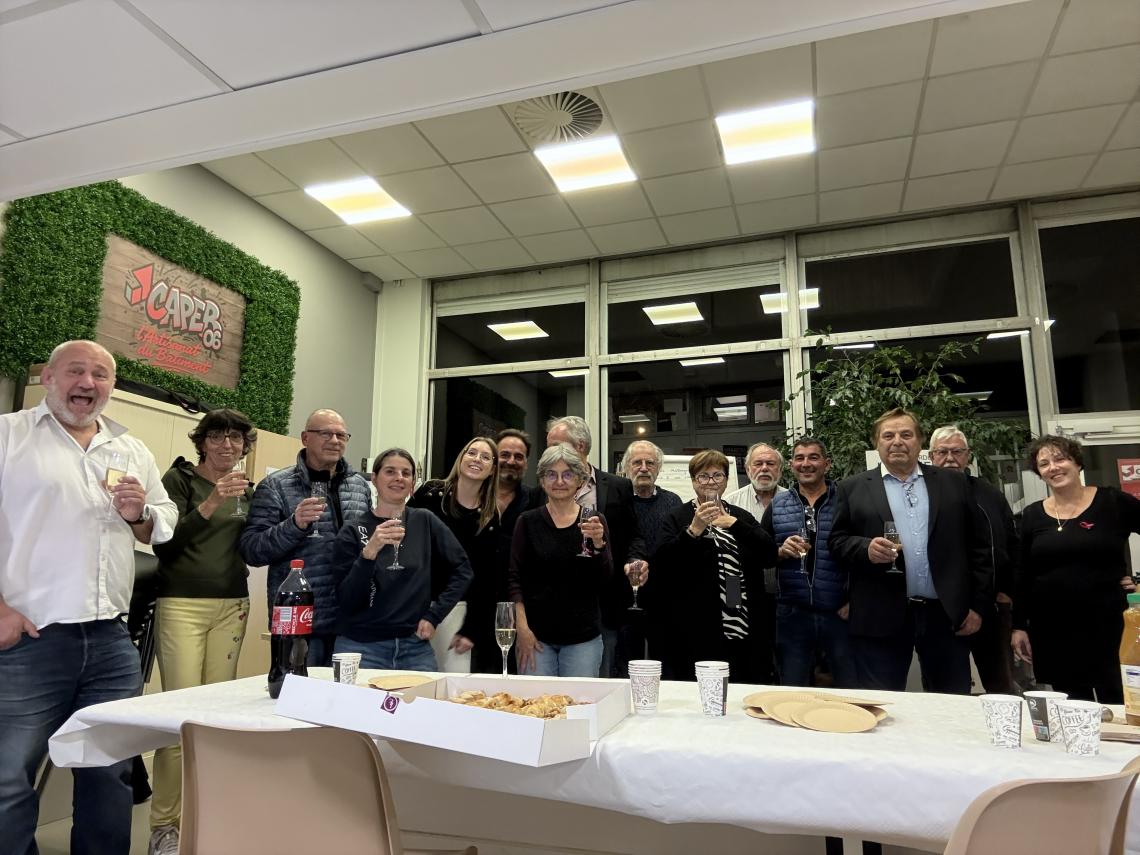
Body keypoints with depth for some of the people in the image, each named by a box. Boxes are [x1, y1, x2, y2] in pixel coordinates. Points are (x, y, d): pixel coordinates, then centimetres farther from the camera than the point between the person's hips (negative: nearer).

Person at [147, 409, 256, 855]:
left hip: (232, 607, 5)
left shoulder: (246, 490, 14)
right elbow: (163, 544, -11)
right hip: (182, 604, -4)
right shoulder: (179, 478, -1)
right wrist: (208, 505, -21)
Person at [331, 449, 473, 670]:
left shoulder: (425, 522, 3)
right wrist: (369, 552, -22)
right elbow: (347, 600, -8)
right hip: (361, 647, -1)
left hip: (416, 648, 1)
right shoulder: (352, 531, -1)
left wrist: (434, 616, -1)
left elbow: (462, 570, 7)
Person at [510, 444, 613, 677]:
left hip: (583, 637, 1)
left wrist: (598, 543, -21)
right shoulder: (528, 521, 1)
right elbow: (514, 577, 1)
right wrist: (521, 627, -7)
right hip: (536, 634, 0)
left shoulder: (595, 521, 2)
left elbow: (606, 579, -3)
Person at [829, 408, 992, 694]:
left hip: (946, 615, 2)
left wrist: (978, 605, 4)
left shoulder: (953, 484, 10)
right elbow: (837, 540, 4)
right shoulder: (853, 488, 6)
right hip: (880, 618, -1)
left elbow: (977, 546, 9)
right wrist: (866, 548, -17)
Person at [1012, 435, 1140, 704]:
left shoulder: (1113, 502, -2)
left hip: (1107, 624, -2)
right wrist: (1018, 626, 3)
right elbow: (1022, 576, 6)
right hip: (1052, 630, 2)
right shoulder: (1032, 515, 4)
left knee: (1116, 702, 3)